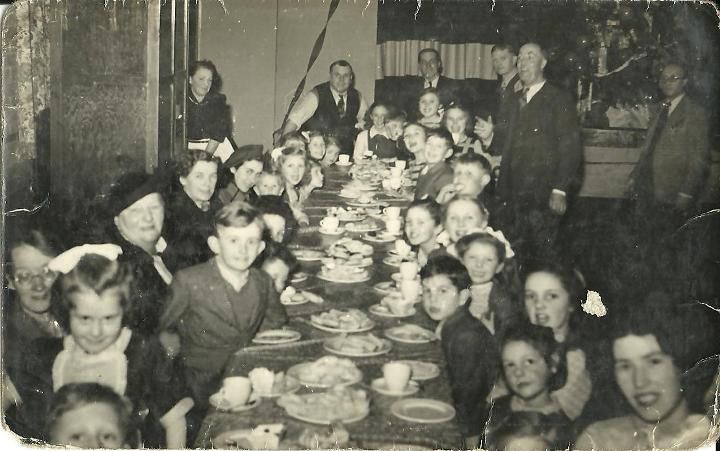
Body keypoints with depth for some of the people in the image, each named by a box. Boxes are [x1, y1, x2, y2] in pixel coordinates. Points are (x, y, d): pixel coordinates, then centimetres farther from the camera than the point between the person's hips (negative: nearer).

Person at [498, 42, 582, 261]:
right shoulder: (518, 101, 18)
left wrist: (560, 191, -15)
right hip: (518, 196, 6)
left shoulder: (558, 99, -2)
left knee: (541, 252, -7)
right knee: (522, 253, 5)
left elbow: (570, 148, -7)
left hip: (545, 196, -5)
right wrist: (504, 190, 11)